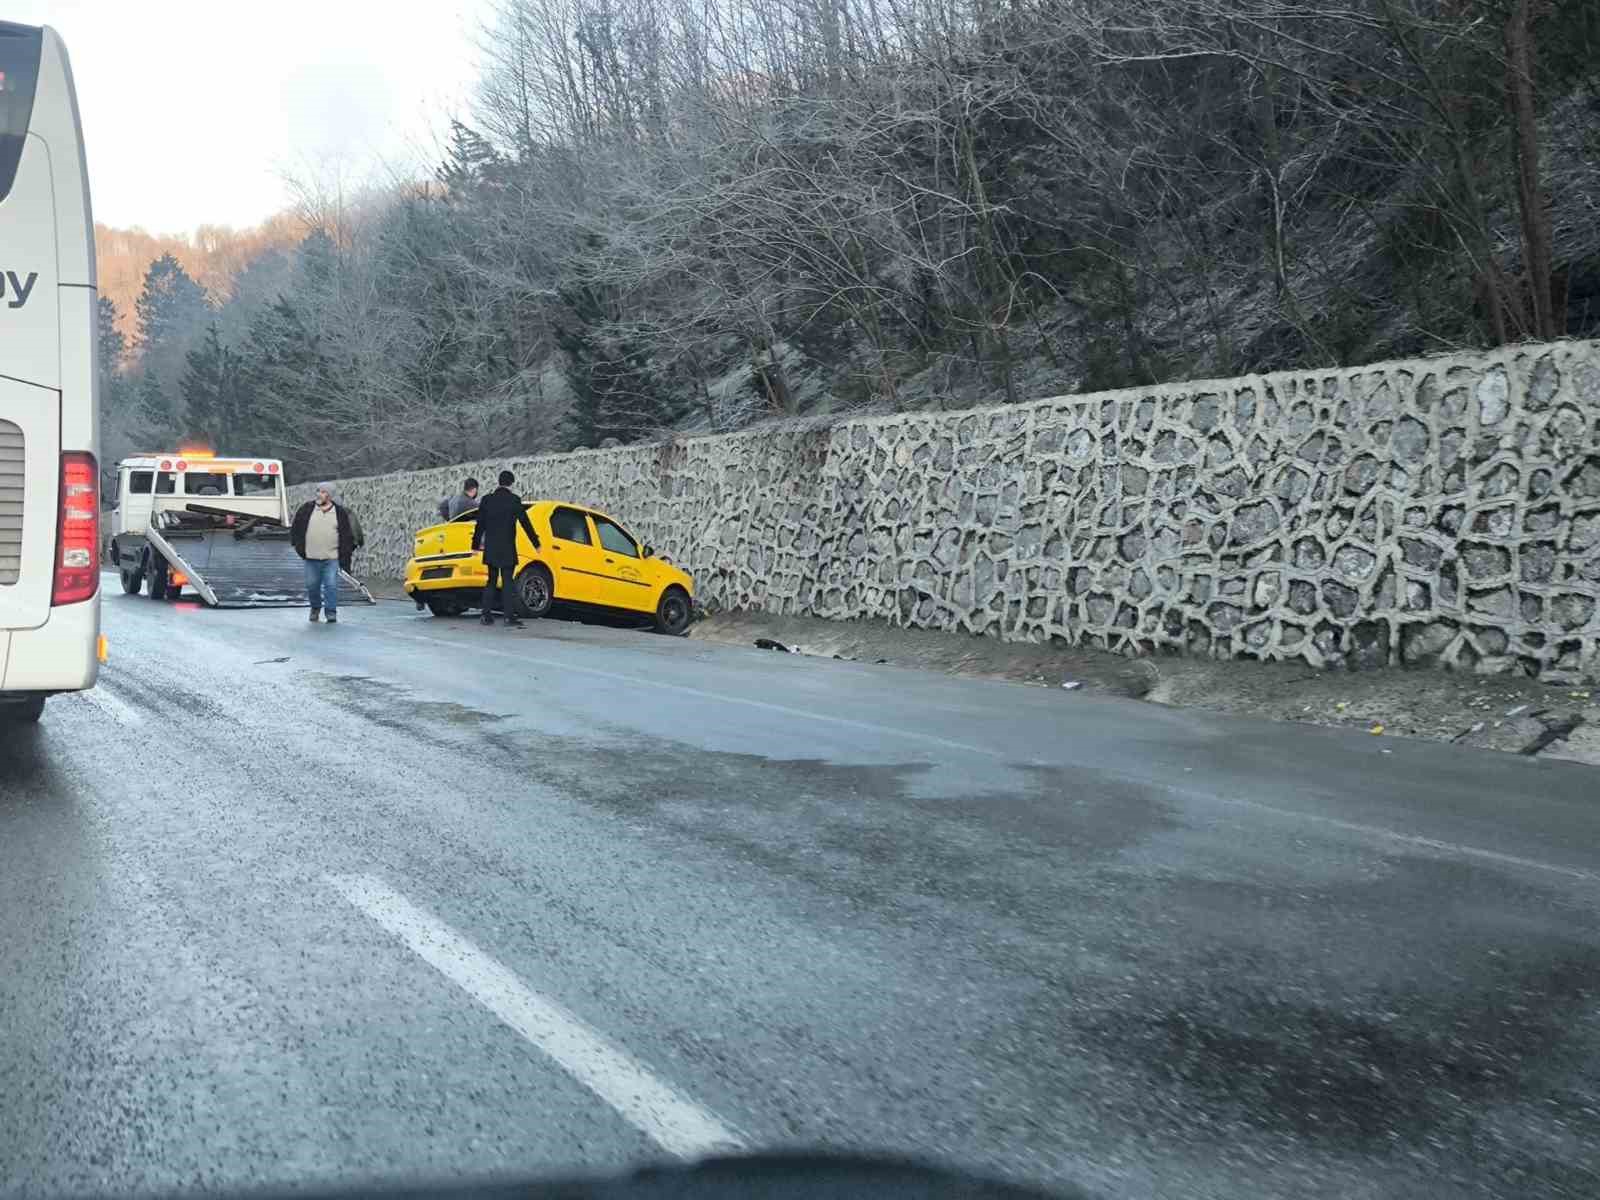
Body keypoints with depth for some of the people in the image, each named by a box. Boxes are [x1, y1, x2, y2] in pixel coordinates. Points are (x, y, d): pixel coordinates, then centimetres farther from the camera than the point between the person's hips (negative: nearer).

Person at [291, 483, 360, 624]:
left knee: (331, 585, -6)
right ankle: (315, 609, 29)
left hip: (332, 558, -2)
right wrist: (299, 546, 4)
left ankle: (331, 612, 2)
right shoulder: (307, 509, 5)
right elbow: (295, 529, 12)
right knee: (312, 585, 9)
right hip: (311, 558, 2)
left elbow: (347, 534, 7)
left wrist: (345, 553, 2)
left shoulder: (340, 512, 3)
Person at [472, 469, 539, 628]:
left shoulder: (487, 499, 4)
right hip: (507, 548, -4)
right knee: (507, 582, -5)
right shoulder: (514, 500, -8)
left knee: (491, 581, 13)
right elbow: (525, 522, -5)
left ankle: (487, 615, 12)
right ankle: (509, 618, -10)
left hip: (490, 548, 4)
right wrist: (536, 543, 3)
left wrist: (476, 545, 16)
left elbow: (480, 524, 8)